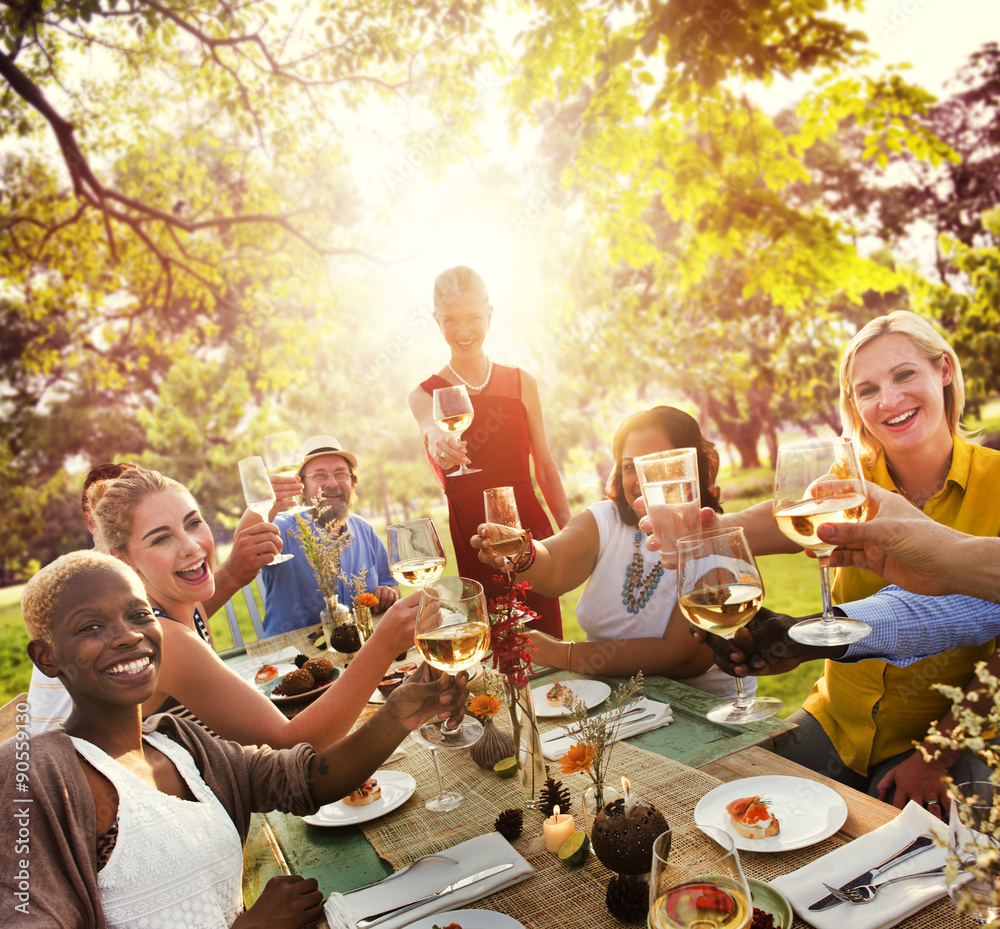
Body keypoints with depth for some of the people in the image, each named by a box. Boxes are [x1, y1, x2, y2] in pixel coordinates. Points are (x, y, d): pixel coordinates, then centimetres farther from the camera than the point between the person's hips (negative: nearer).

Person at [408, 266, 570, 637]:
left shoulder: (521, 382, 6)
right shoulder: (425, 394, 2)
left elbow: (545, 467, 8)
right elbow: (432, 425, -23)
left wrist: (570, 530, 2)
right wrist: (438, 439, -46)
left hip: (530, 525, 1)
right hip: (470, 535, -1)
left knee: (545, 636, 2)